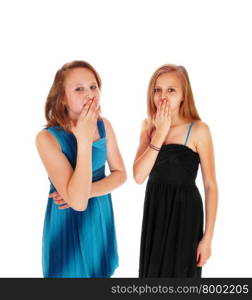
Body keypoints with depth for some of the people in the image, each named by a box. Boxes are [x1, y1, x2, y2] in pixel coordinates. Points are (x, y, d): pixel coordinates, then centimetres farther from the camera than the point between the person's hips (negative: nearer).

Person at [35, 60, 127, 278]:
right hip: (68, 222, -5)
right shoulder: (47, 138, -24)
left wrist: (86, 191, -18)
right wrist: (84, 139, -32)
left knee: (99, 271, 21)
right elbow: (77, 201, -30)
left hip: (101, 216, 5)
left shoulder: (104, 125, -8)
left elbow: (120, 174, -1)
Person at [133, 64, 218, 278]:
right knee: (153, 270, 19)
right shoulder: (148, 125, -1)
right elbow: (139, 176, -12)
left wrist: (207, 237, -12)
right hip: (154, 208, 5)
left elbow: (210, 186, -11)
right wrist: (160, 132, -19)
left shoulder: (198, 129, -15)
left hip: (184, 211, -4)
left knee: (178, 271, 10)